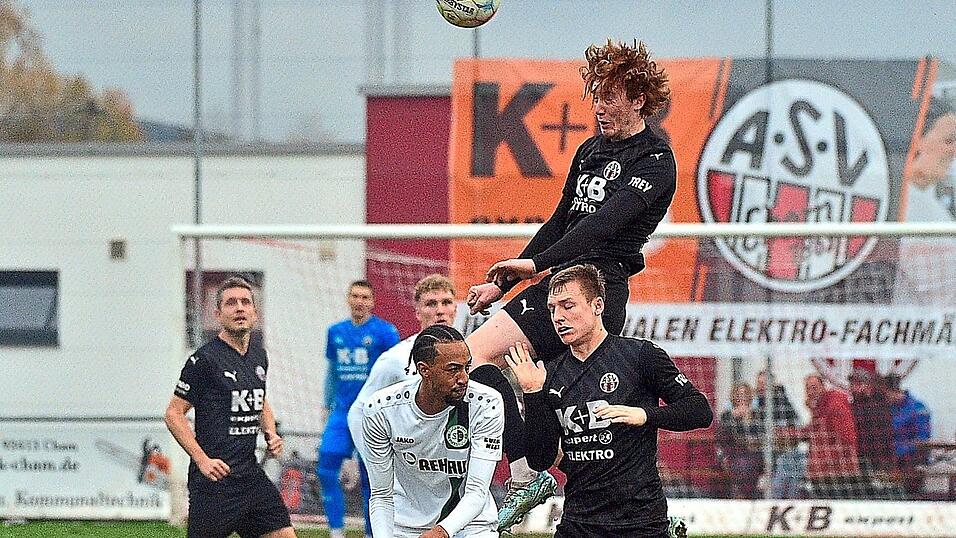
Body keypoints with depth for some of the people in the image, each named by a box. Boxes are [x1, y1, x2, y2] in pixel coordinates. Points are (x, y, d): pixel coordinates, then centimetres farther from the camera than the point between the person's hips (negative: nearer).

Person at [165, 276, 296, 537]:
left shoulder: (259, 356, 13)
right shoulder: (205, 359, -10)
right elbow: (174, 414, -9)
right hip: (215, 477, -7)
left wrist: (271, 434, 10)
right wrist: (202, 460, -18)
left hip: (251, 475, 7)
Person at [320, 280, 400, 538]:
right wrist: (328, 405, 20)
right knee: (326, 470, -9)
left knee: (369, 478, 1)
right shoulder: (336, 332, 11)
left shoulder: (385, 331, -4)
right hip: (342, 413, 4)